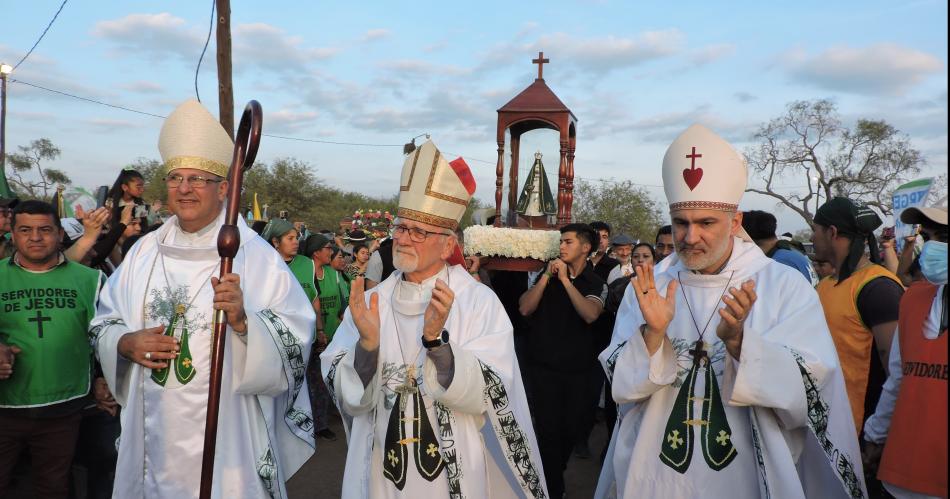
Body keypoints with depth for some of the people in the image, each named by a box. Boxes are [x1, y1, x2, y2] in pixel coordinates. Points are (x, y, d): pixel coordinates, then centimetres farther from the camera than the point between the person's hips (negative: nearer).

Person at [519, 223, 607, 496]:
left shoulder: (597, 284, 0)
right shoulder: (548, 274, 4)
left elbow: (590, 314, -20)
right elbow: (525, 308, -7)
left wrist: (565, 279, -18)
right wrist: (547, 276, -13)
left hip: (578, 369, 0)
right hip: (544, 366, 0)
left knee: (571, 429, 11)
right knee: (548, 430, -2)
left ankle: (555, 473, 38)